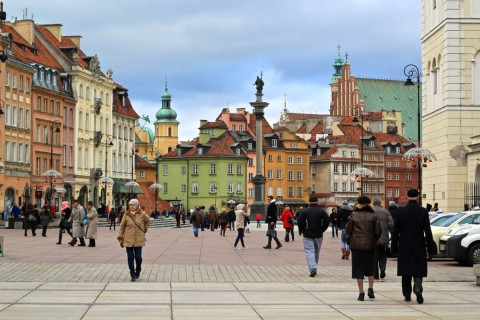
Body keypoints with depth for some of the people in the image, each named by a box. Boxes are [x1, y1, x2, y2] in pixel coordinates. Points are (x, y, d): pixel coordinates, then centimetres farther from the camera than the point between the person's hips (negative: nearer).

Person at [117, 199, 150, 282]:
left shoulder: (142, 214, -3)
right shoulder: (126, 215, -2)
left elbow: (147, 221, 18)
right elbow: (122, 226, 4)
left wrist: (144, 230, 12)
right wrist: (120, 238, 0)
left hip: (139, 239, -1)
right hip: (128, 240, 1)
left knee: (138, 257, -2)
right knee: (130, 257, 0)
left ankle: (138, 271, 26)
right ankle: (133, 275, 9)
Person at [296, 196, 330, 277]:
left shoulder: (304, 211, -5)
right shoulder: (322, 211, 2)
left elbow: (299, 222, -6)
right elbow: (327, 221, 1)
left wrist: (302, 231, 7)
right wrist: (322, 230, 10)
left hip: (308, 235, -3)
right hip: (319, 235, 3)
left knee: (309, 252, -5)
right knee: (317, 252, 15)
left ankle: (312, 268, -21)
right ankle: (314, 268, 22)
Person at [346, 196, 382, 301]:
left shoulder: (354, 215, -4)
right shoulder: (373, 216, -2)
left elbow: (348, 230, -1)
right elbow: (378, 231, -5)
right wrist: (374, 239, 13)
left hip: (356, 245, -1)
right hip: (370, 245, 1)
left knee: (358, 269, 4)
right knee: (370, 266, 17)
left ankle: (361, 292, 0)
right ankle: (370, 288, 3)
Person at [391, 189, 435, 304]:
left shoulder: (400, 211, -3)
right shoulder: (423, 212, -6)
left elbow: (395, 231, -1)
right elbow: (427, 231, -7)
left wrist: (394, 247, 6)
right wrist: (430, 247, 0)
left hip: (404, 247, 1)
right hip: (419, 246, -1)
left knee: (406, 270, 10)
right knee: (418, 269, 4)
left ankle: (407, 295, 14)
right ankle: (418, 288, -21)